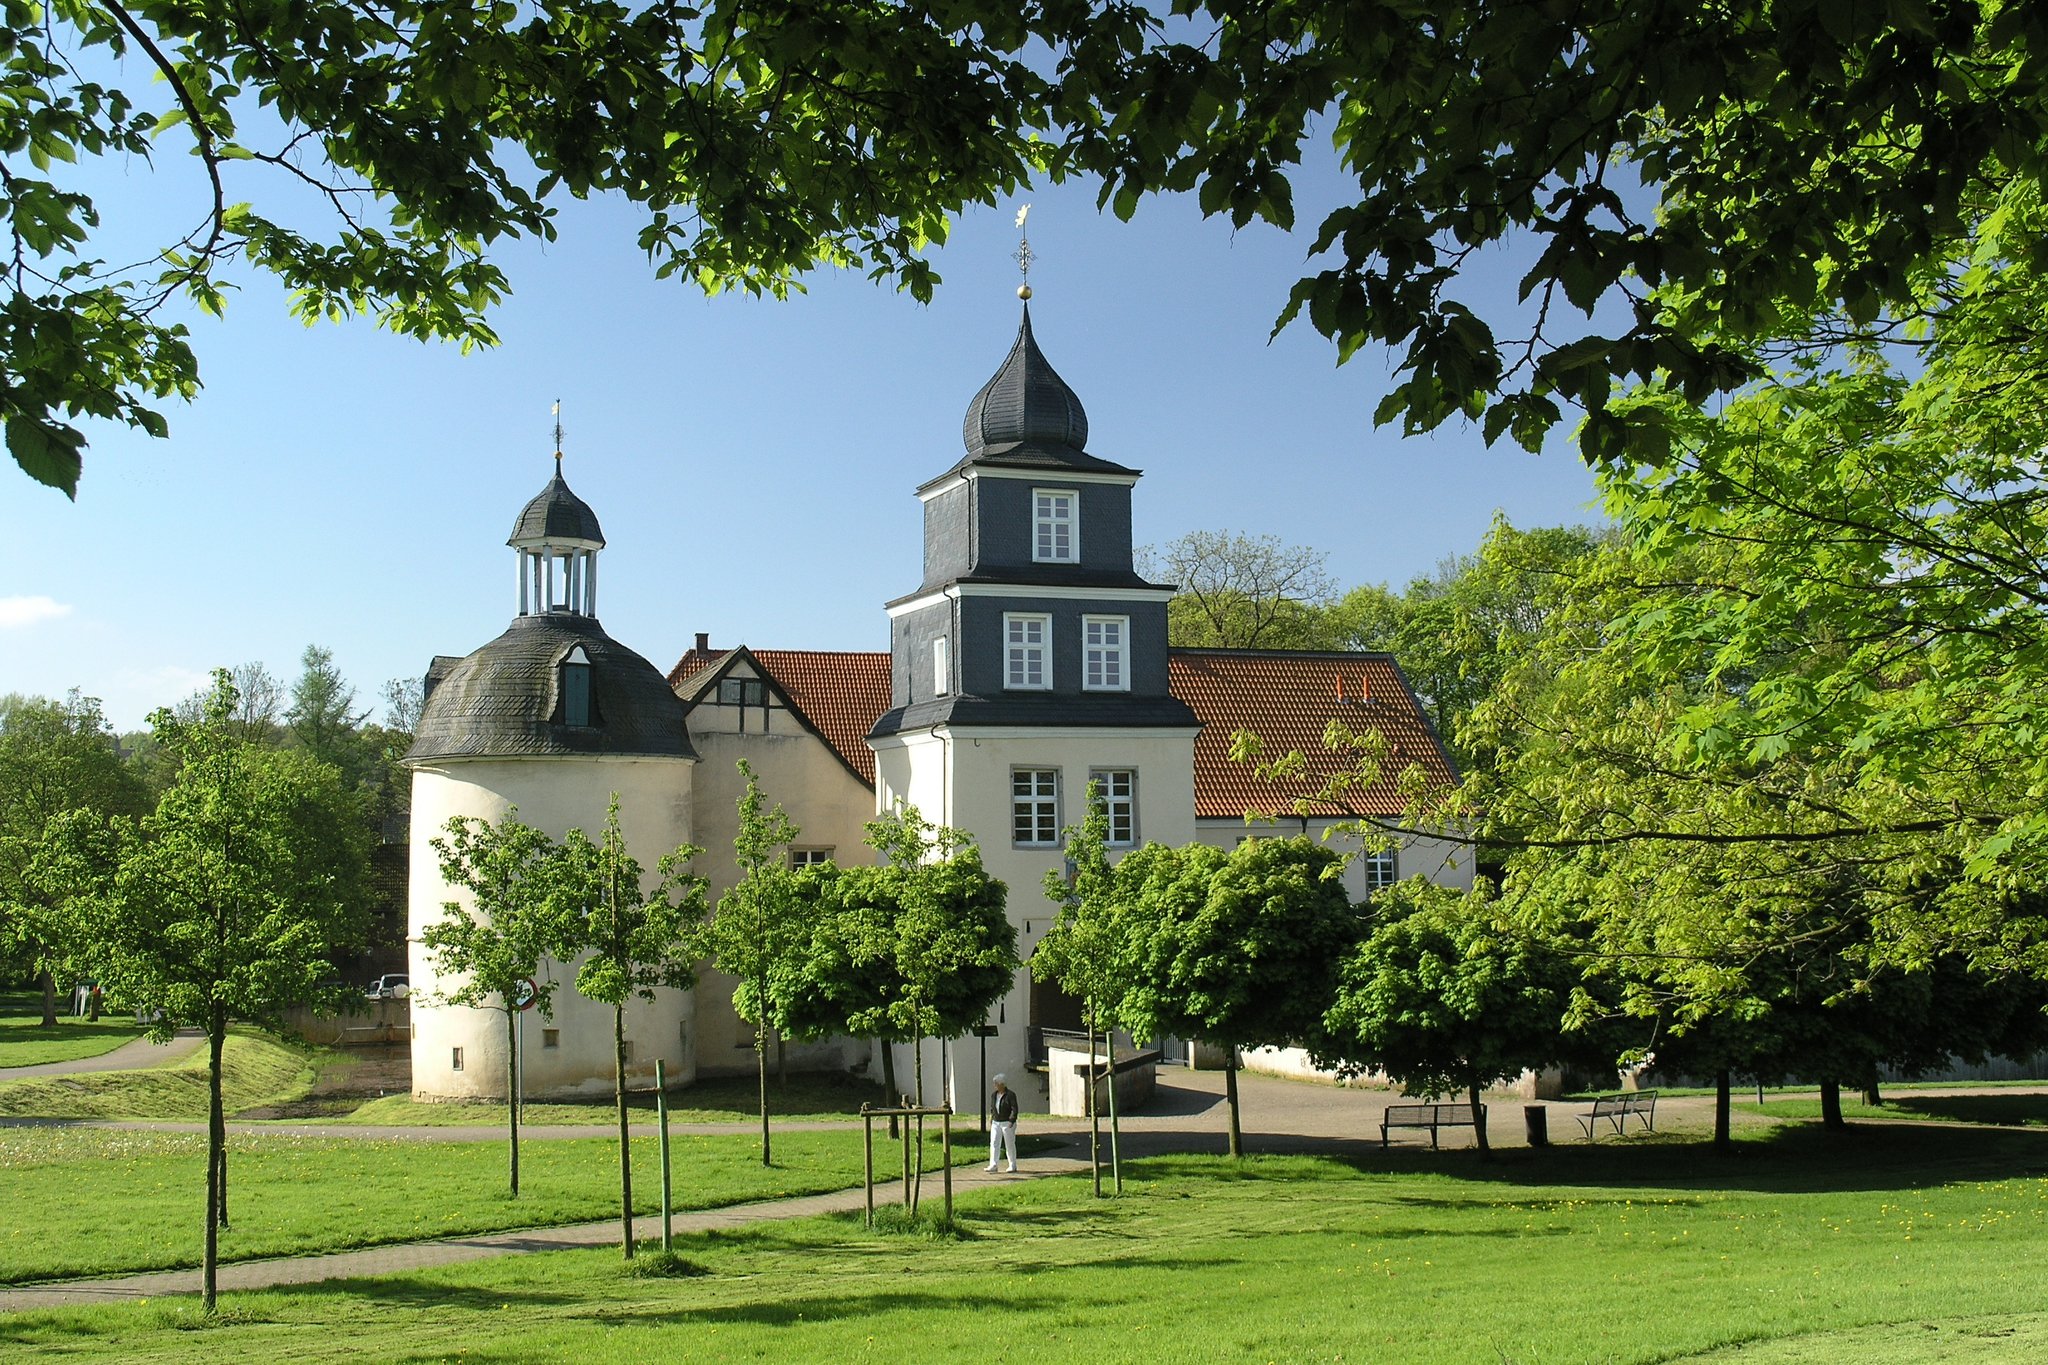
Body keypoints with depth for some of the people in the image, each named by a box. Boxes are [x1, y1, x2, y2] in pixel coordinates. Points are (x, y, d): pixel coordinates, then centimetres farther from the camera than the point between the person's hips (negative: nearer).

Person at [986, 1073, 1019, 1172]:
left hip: (1007, 1123, -5)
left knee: (1010, 1145, 2)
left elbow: (1014, 1109, -14)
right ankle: (993, 1165, -9)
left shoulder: (1010, 1095, -11)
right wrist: (991, 1122, 10)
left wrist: (1011, 1122, -20)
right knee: (994, 1144, -6)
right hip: (996, 1123, 6)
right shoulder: (994, 1095, 9)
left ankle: (1013, 1166, 12)